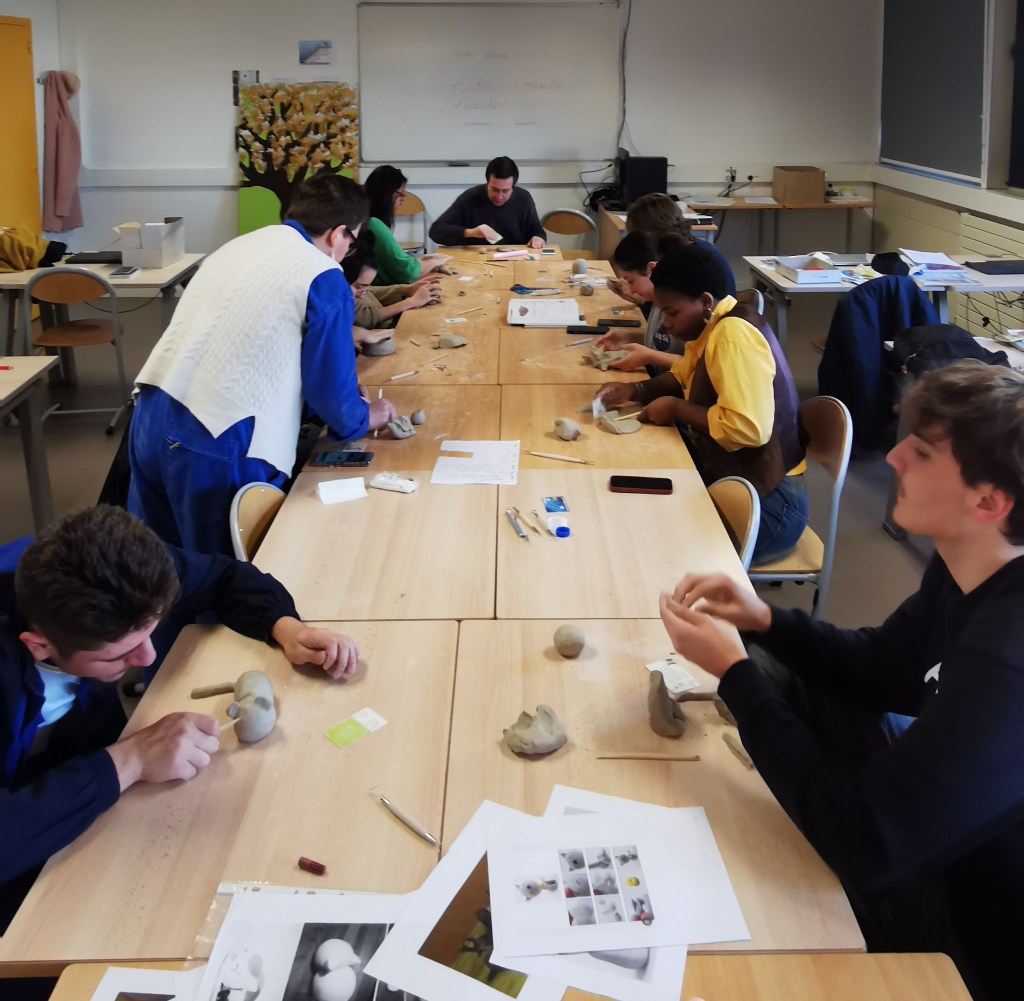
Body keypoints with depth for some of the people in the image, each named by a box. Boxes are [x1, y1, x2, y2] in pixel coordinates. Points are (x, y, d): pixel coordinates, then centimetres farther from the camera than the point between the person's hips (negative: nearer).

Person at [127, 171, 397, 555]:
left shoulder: (237, 246, 19)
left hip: (150, 417, 7)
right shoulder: (323, 277, -4)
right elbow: (330, 388, -2)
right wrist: (363, 417, 19)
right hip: (218, 440, -7)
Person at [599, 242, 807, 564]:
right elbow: (683, 377, 24)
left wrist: (676, 409, -19)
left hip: (765, 504, -9)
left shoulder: (734, 335, -23)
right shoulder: (711, 325, 6)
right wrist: (635, 390, 5)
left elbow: (748, 428, -33)